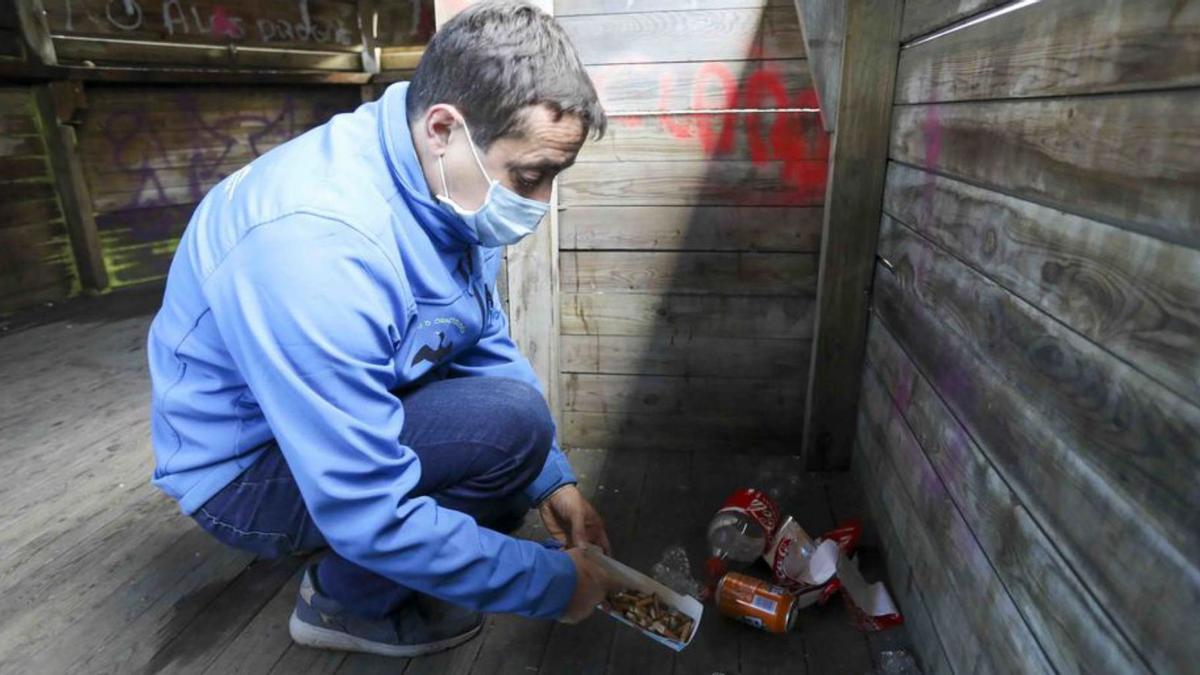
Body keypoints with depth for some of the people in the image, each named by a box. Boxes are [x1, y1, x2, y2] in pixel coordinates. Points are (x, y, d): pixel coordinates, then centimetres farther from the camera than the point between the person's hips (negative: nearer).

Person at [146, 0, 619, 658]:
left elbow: (488, 348, 3)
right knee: (510, 422, -27)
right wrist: (552, 583, -23)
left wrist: (553, 481, -4)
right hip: (245, 467, -8)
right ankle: (346, 601, 0)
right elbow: (370, 515, -33)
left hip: (348, 420, 8)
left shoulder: (454, 183, -8)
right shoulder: (320, 241, -35)